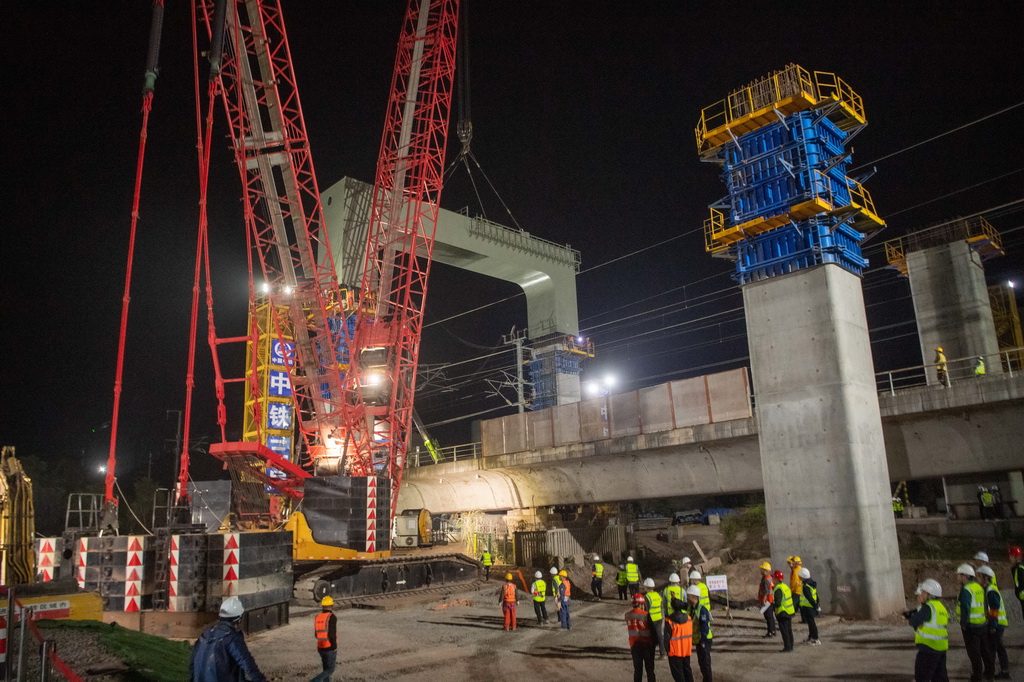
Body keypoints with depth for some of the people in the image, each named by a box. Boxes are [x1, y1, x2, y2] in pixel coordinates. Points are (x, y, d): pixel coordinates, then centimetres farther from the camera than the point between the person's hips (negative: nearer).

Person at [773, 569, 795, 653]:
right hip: (789, 611, 10)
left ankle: (787, 647, -1)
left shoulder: (778, 589, -20)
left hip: (783, 613, -10)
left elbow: (778, 601, -27)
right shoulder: (785, 586, 11)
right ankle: (790, 646, 24)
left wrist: (776, 609, -17)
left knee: (784, 630, -3)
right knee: (789, 630, 16)